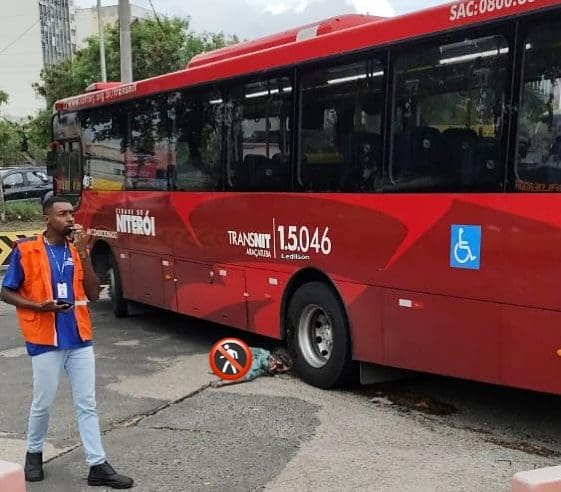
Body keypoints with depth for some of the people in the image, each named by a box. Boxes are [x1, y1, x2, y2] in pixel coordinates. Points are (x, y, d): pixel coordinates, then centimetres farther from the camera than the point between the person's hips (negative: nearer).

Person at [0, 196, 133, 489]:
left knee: (87, 404, 5)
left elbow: (93, 294, 0)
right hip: (45, 340, -4)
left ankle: (98, 466, 10)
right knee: (43, 403, 9)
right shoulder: (26, 250, -6)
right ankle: (34, 453, 33)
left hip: (79, 338, 4)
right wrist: (39, 306, -16)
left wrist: (83, 254, -9)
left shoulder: (77, 249, 5)